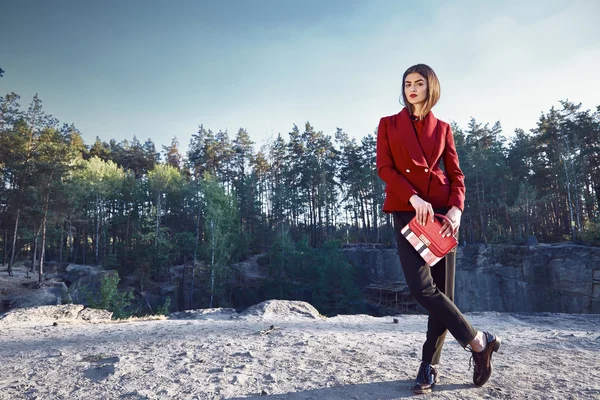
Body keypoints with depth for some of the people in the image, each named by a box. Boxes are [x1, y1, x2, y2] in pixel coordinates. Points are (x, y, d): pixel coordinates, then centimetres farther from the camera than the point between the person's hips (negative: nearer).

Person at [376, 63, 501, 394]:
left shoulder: (442, 128, 15)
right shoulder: (388, 124, 11)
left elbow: (456, 174, 9)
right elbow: (384, 168, -1)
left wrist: (456, 209, -10)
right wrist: (414, 197, -16)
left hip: (441, 211, 2)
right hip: (406, 211, -1)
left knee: (442, 288, -1)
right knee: (421, 286, -15)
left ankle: (429, 366, 13)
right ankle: (478, 341, 4)